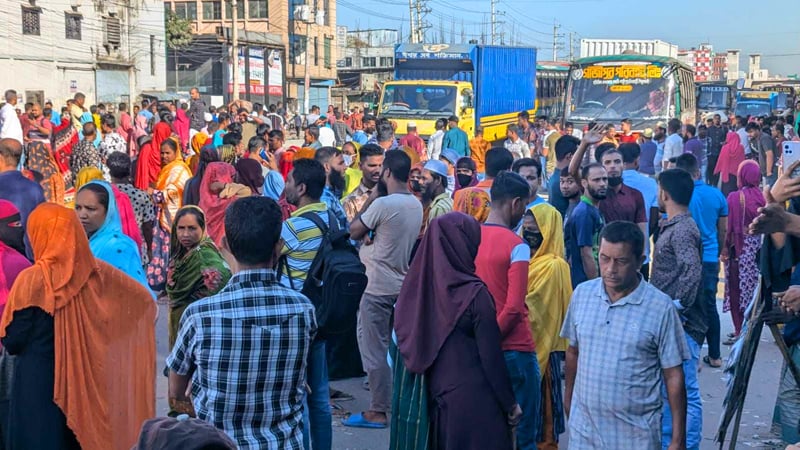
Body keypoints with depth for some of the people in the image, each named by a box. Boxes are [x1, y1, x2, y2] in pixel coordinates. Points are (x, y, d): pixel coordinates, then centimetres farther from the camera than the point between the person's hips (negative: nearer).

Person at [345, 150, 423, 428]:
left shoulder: (382, 204, -19)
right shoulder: (416, 204, 5)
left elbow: (354, 232, -8)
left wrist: (372, 196, -4)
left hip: (379, 287, -8)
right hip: (404, 284, 8)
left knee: (374, 349, 0)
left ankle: (377, 411, 4)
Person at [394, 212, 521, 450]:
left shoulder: (423, 288, -2)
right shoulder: (474, 293, -18)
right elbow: (491, 355, -14)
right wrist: (510, 403, -4)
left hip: (437, 395, 6)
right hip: (475, 399, -6)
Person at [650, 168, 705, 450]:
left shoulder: (683, 230, -15)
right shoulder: (671, 227, 15)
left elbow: (693, 270, -30)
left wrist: (677, 306, -24)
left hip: (680, 325, -11)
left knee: (685, 394, -4)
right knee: (667, 391, 18)